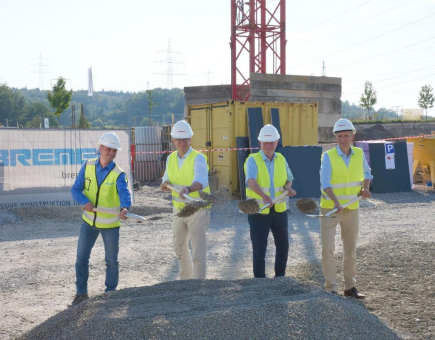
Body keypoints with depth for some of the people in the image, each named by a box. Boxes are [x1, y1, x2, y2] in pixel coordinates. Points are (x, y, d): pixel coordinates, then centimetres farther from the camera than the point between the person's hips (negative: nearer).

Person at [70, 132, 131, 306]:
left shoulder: (118, 174, -14)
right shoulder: (87, 167, -4)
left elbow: (124, 193, -31)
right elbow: (76, 189, -5)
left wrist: (124, 208, -53)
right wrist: (85, 201, -26)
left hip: (110, 224, -2)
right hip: (89, 221, 3)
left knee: (111, 261, 8)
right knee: (81, 258, 8)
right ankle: (81, 293, 23)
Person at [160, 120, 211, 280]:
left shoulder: (198, 158, -18)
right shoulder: (171, 158, 3)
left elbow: (201, 181, -34)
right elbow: (167, 177, 12)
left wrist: (188, 189, -54)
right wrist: (165, 183, -13)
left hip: (197, 209, -7)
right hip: (178, 208, 7)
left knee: (198, 251, -9)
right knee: (179, 247, 21)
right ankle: (185, 280, 39)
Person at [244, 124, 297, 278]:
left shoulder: (281, 159, 6)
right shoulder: (253, 160, -10)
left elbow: (288, 179, 16)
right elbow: (251, 181, -27)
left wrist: (288, 188, -8)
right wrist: (264, 196, -45)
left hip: (279, 210, 5)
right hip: (258, 211, -5)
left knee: (283, 247, 15)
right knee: (259, 251, -2)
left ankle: (280, 278, 34)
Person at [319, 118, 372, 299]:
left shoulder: (359, 154, 0)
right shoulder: (328, 156, -12)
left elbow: (366, 173, 16)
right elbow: (325, 182, -21)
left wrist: (365, 188, -4)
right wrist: (336, 202, -35)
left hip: (352, 209, 4)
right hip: (330, 208, -4)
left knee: (350, 249, 12)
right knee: (327, 248, -9)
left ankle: (350, 287, 26)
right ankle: (331, 289, 2)